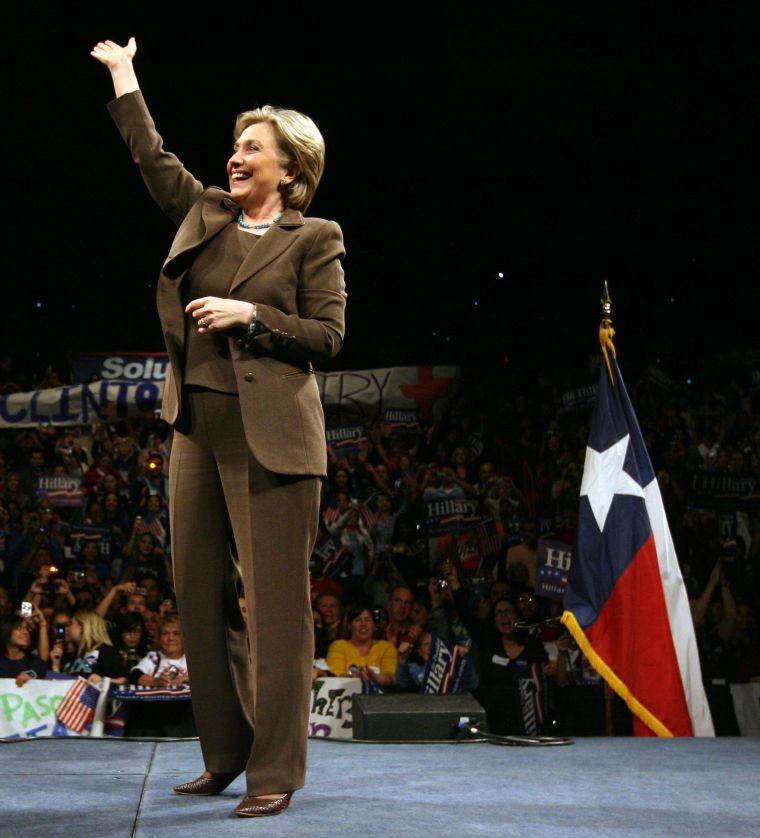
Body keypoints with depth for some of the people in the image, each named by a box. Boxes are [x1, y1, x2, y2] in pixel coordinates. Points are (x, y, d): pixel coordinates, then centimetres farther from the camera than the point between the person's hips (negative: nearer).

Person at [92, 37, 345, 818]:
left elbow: (327, 334, -4)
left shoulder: (314, 238, 1)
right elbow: (153, 157, 26)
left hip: (268, 434, -6)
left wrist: (251, 315, -13)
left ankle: (276, 770, 2)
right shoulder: (204, 213, 15)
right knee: (199, 592, 9)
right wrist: (124, 77, 31)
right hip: (197, 425, 6)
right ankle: (224, 753, 22)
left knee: (275, 603, -4)